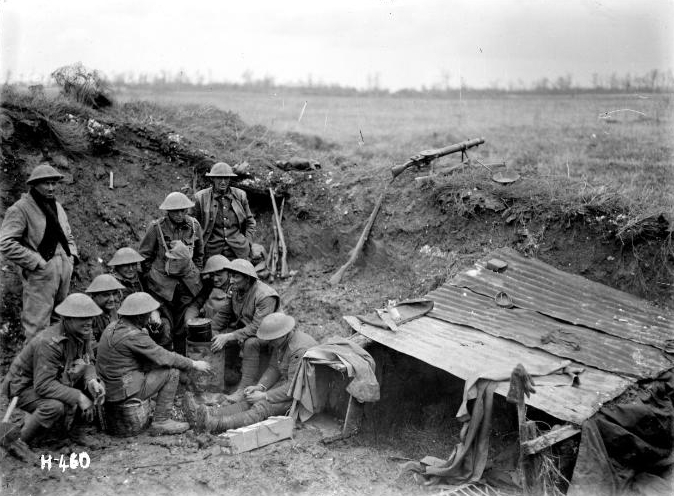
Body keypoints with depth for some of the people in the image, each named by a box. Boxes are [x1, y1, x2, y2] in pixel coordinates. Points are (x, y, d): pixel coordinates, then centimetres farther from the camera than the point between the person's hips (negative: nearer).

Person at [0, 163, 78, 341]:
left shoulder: (57, 206, 16)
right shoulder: (21, 208, -10)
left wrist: (72, 255, 10)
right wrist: (36, 262, -17)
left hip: (64, 272, 8)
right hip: (41, 274, -8)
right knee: (37, 326, -7)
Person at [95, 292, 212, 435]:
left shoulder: (113, 327, 7)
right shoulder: (133, 336, -21)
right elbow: (164, 357, -17)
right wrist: (194, 364, -7)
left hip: (108, 387, 10)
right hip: (125, 390, -10)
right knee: (171, 372, -7)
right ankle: (161, 422, -2)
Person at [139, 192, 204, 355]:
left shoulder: (194, 225, -1)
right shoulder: (157, 227, -11)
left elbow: (199, 252, 16)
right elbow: (144, 255, 2)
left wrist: (196, 272, 14)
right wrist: (152, 274, 3)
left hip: (188, 283, 3)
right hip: (162, 284, -3)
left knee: (183, 328, 7)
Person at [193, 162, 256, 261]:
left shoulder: (240, 195, 8)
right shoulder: (201, 197, 2)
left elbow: (250, 222, 18)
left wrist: (248, 243, 8)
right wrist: (200, 245, 5)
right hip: (212, 252, -1)